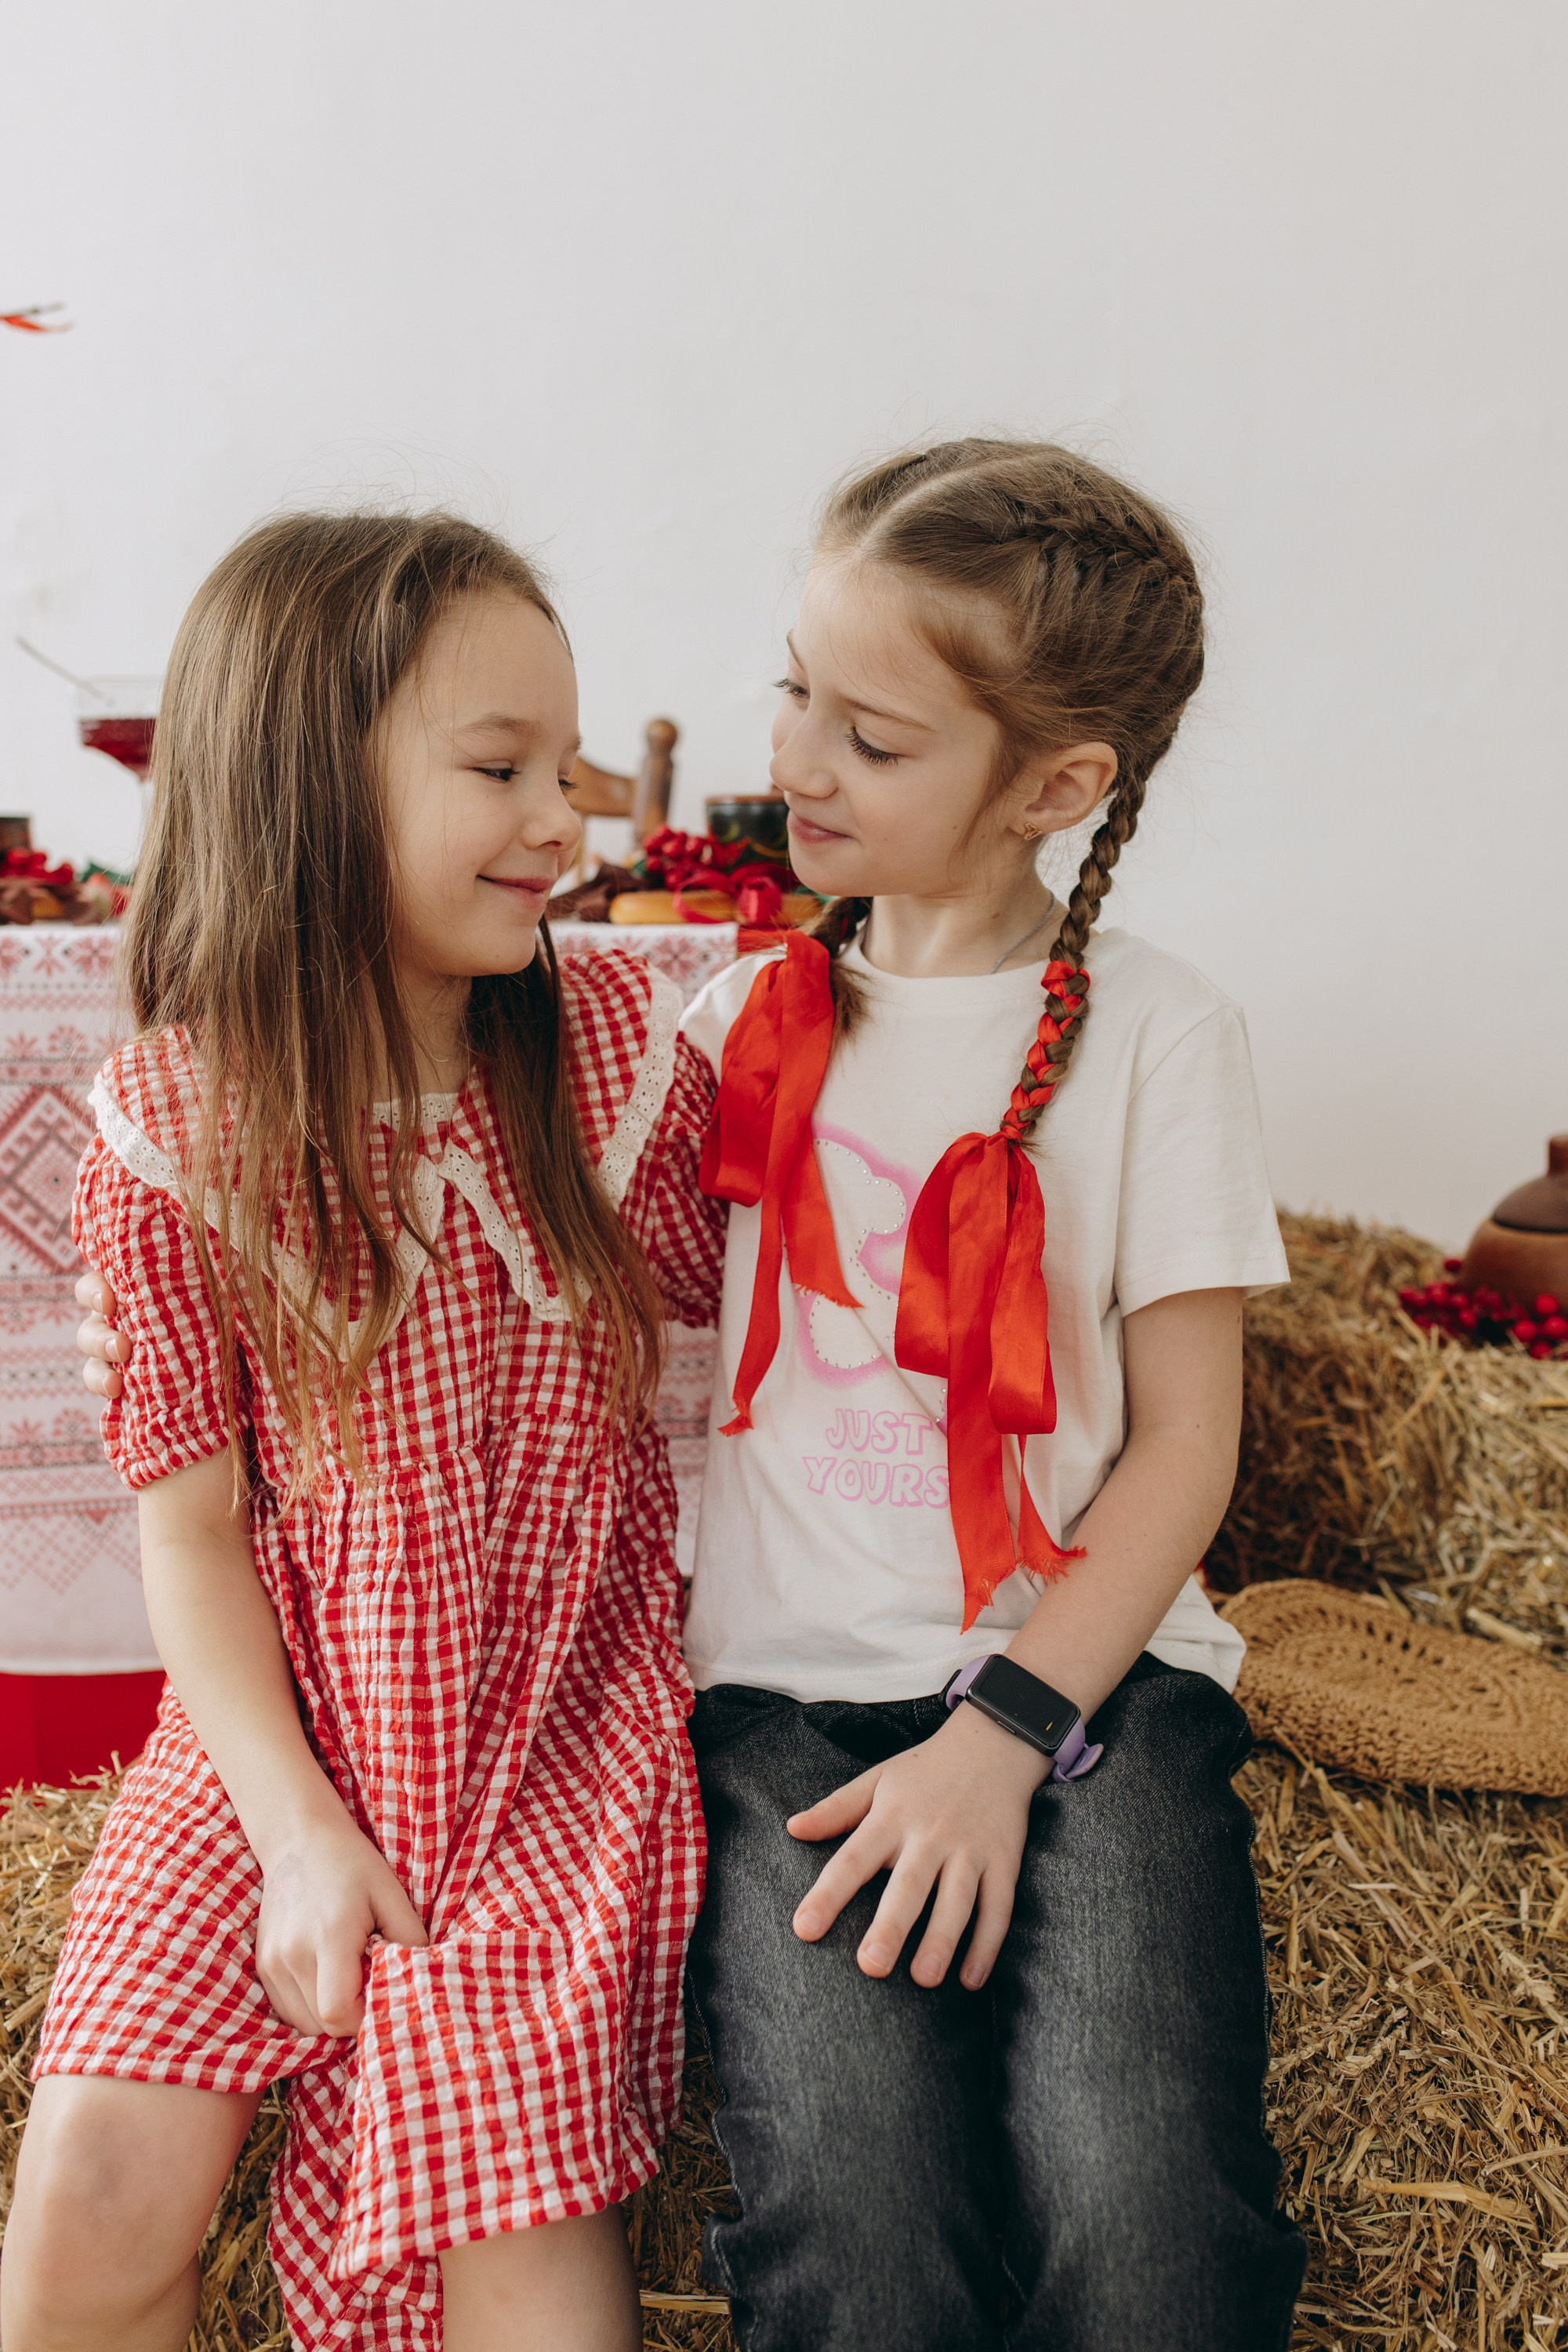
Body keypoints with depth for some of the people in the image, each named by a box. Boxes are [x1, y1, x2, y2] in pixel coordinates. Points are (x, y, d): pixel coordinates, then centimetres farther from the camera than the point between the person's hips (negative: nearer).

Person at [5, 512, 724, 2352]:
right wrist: (299, 1830, -11)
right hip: (281, 1731, 1)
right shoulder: (169, 1130, -9)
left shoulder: (619, 1048, -7)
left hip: (560, 1729, 0)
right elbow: (192, 1529, -4)